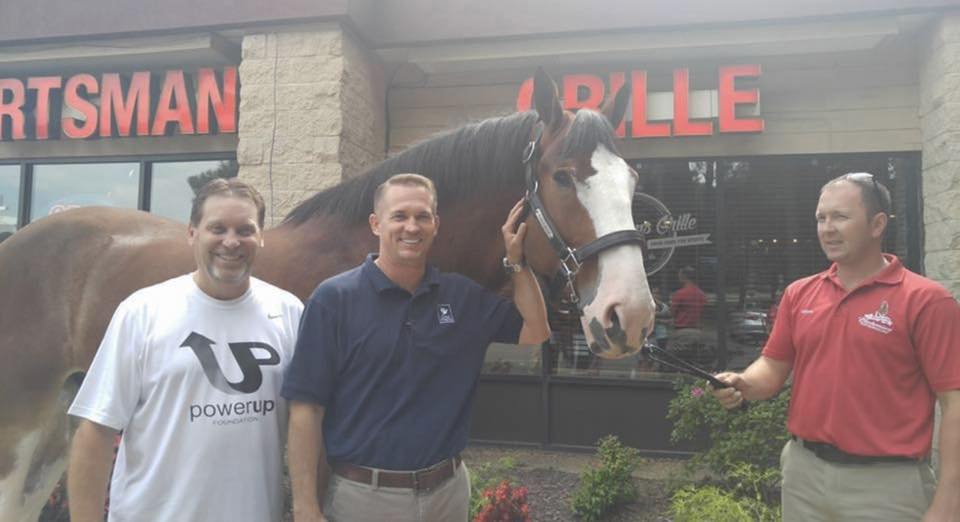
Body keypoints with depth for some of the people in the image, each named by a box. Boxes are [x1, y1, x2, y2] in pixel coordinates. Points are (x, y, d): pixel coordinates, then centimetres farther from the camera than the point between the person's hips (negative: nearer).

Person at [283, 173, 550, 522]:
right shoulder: (333, 299, -11)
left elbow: (534, 332, 8)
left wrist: (516, 260, -2)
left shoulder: (464, 296, 1)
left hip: (449, 490, 4)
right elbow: (306, 409, -12)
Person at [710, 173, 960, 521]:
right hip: (803, 473, 5)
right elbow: (774, 366, 9)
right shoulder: (798, 293, 5)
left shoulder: (925, 299, -9)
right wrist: (741, 384, -13)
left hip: (885, 483, -4)